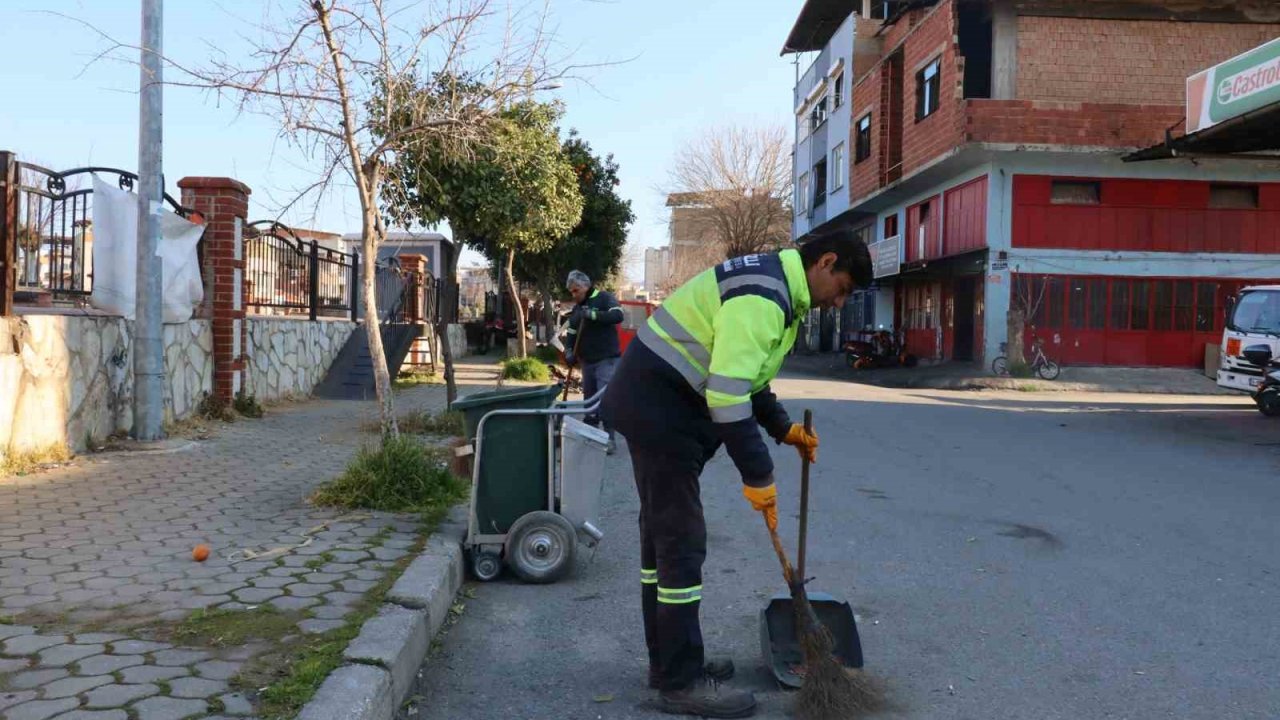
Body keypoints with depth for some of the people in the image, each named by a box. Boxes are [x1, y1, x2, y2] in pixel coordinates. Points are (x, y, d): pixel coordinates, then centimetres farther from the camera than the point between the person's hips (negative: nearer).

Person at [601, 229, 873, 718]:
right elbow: (727, 392, -28)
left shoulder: (775, 287, 14)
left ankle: (667, 661, 27)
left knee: (662, 531, 15)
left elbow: (742, 373, 23)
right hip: (660, 404, -11)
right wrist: (758, 475, -21)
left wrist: (783, 428, 15)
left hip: (656, 402, 11)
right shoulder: (762, 295, -21)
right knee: (681, 539, -6)